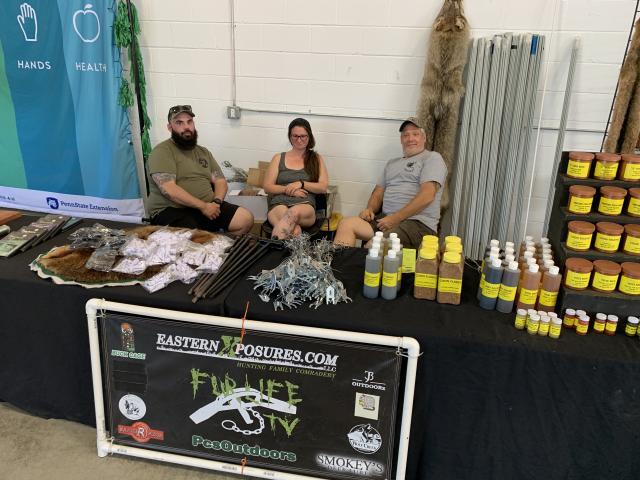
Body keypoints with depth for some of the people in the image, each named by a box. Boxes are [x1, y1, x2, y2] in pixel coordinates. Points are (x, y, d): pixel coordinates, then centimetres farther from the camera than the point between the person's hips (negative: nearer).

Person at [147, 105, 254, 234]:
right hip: (172, 210, -7)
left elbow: (220, 181, 14)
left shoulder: (204, 152, 18)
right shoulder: (162, 151, -5)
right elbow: (169, 189, -17)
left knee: (246, 219, -9)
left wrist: (216, 202, -9)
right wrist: (203, 206, -18)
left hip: (208, 206, 7)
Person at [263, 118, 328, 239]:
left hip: (305, 206, -1)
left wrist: (301, 184, -6)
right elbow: (267, 187, 11)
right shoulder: (278, 158, 19)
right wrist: (288, 190, -6)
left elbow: (323, 187, 9)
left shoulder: (316, 158, 19)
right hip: (279, 204, 1)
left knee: (294, 212, -42)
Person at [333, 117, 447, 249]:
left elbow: (427, 196, -11)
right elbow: (378, 191, 25)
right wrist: (370, 209, 0)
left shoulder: (433, 158, 3)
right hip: (385, 218, 7)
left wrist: (395, 218, -15)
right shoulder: (392, 163, 26)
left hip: (418, 223, -7)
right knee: (346, 224, -16)